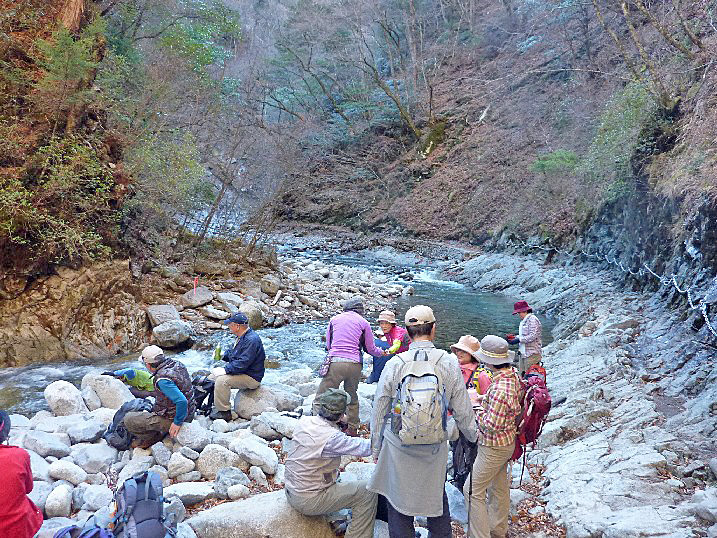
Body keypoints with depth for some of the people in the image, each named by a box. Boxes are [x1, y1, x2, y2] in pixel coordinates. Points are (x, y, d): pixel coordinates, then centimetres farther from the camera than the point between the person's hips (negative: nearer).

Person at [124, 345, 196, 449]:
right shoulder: (177, 364, -2)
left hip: (171, 418, -9)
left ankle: (152, 437, 8)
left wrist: (177, 423, -21)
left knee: (128, 419, -4)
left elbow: (182, 401, -36)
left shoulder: (163, 380, -29)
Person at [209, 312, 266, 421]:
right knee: (212, 376, 9)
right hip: (242, 371, 11)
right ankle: (216, 405, 17)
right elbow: (233, 353, 22)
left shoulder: (252, 340, -26)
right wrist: (221, 356, 5)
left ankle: (224, 412, -13)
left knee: (222, 380, -25)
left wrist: (225, 370, -26)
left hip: (252, 378, -11)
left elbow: (243, 363, -30)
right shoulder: (242, 337, 8)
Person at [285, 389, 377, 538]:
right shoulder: (331, 437, -27)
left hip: (290, 492, 8)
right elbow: (364, 448, -20)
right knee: (367, 491, -7)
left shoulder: (303, 421, -6)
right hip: (308, 502, -8)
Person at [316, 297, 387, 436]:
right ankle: (352, 429, 28)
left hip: (335, 362, -2)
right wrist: (382, 353, 36)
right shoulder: (363, 322, 10)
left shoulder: (334, 319, 12)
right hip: (355, 364, 2)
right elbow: (371, 348, 15)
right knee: (352, 396, 19)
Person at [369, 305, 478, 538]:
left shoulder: (394, 364, -11)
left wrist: (376, 448, 10)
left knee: (399, 503, 14)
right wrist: (474, 437, 17)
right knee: (438, 500, 21)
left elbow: (379, 412, -3)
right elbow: (463, 411, -1)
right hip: (435, 448, 2)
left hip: (398, 446, -1)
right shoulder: (449, 363, -8)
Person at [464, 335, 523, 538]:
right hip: (507, 441, 10)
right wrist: (485, 400, 6)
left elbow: (491, 425, -28)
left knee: (473, 491, 2)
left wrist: (477, 408, -14)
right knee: (499, 487, 24)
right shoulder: (513, 375, -4)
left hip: (493, 447, -10)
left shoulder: (500, 389, -33)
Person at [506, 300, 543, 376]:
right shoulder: (524, 321, 15)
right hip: (523, 353, 9)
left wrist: (518, 340, -19)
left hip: (532, 353, -9)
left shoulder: (532, 319, -13)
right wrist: (514, 337, 6)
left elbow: (532, 336, -21)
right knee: (521, 376, 9)